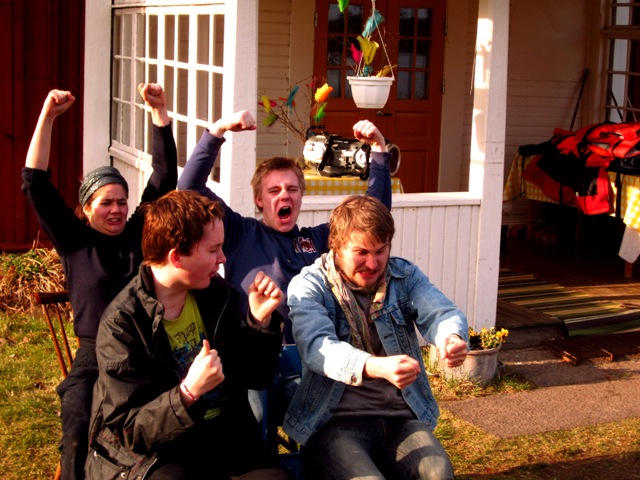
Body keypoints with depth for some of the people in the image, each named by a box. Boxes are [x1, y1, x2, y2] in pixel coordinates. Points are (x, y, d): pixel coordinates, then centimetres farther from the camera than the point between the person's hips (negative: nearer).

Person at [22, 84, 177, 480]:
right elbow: (36, 185, -1)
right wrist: (48, 117, -8)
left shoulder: (140, 234, 10)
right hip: (94, 359, -1)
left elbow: (165, 177, 6)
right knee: (81, 433, -28)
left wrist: (161, 112, -2)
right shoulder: (74, 242, 6)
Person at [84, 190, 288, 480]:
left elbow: (254, 377, 11)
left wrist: (261, 320, -6)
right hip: (151, 453, -5)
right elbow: (127, 431, -14)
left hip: (225, 436, 5)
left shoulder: (217, 294, 4)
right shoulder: (122, 322, -14)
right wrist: (188, 393, -29)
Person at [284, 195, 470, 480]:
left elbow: (441, 313, -7)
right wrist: (377, 367, -39)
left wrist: (453, 338, -33)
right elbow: (317, 346, -20)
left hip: (402, 418, 3)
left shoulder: (405, 275, 10)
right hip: (335, 422, -3)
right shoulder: (308, 286, -2)